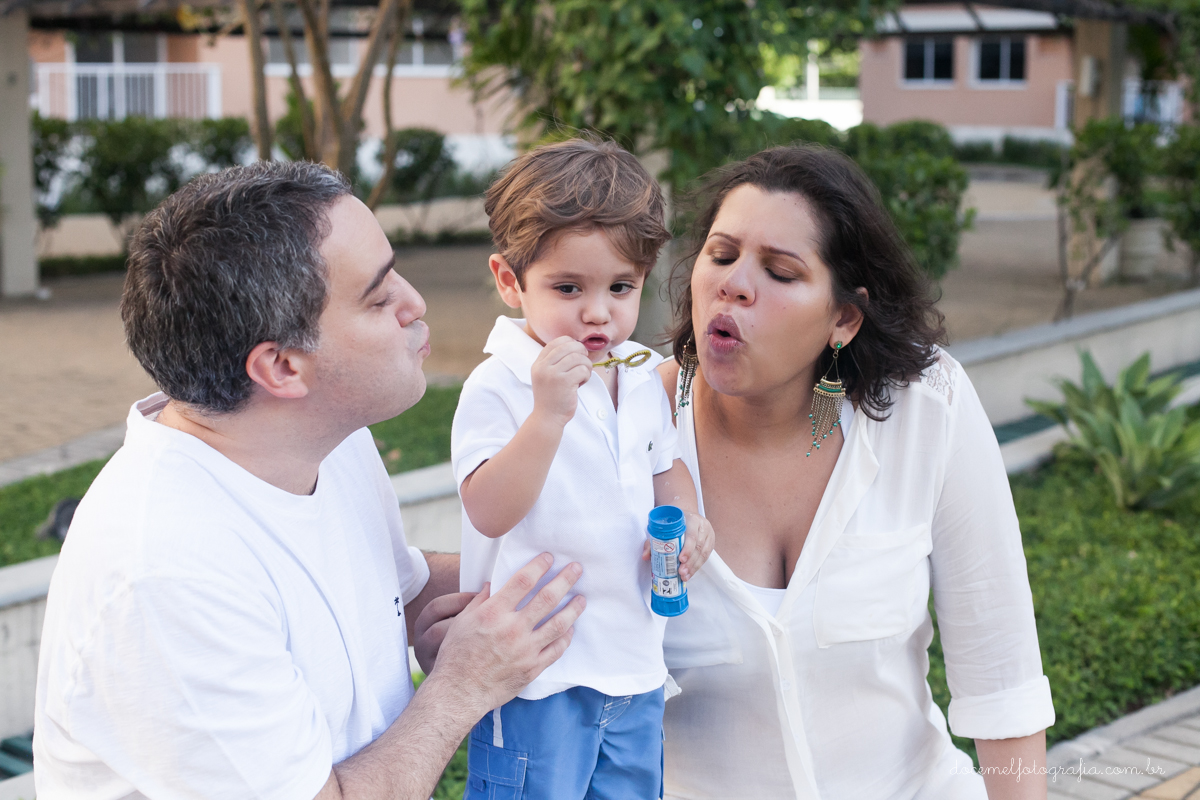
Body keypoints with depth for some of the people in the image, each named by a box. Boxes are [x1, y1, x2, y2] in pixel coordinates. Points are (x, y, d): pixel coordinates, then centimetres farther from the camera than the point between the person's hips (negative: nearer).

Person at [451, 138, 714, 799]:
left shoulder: (643, 377, 5)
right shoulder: (497, 386, -17)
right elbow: (490, 514, -26)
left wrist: (684, 519, -1)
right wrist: (549, 413, -35)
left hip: (634, 662, 7)